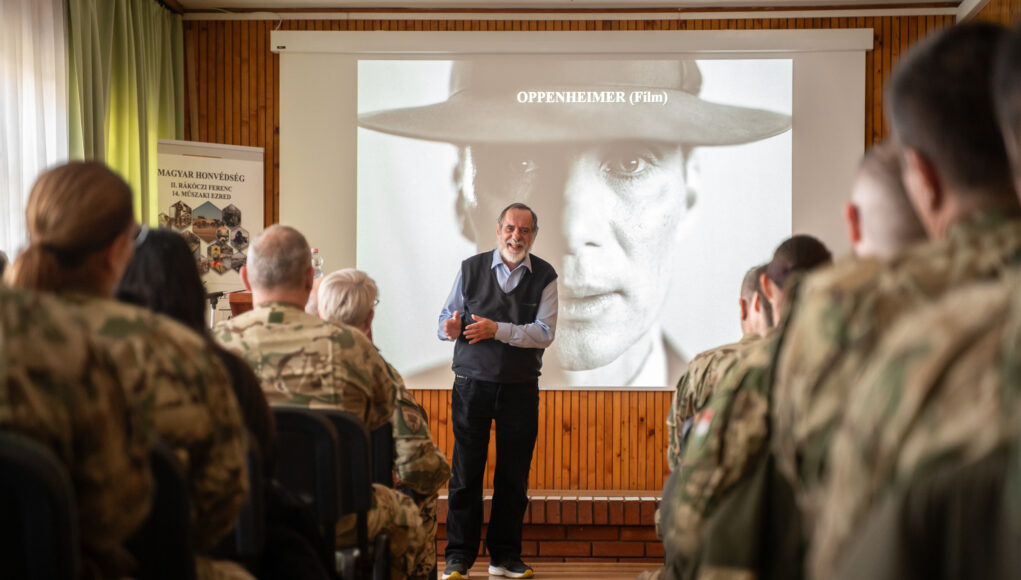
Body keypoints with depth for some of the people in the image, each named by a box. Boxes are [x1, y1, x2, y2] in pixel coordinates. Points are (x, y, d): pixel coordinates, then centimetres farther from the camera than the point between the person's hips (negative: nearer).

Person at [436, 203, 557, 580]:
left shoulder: (544, 277, 1)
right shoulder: (471, 269, 4)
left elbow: (545, 333, -8)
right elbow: (446, 318, 7)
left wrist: (497, 329, -19)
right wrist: (450, 328, -17)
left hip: (520, 389, 0)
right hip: (472, 383, 0)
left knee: (514, 476, 5)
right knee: (465, 472, 0)